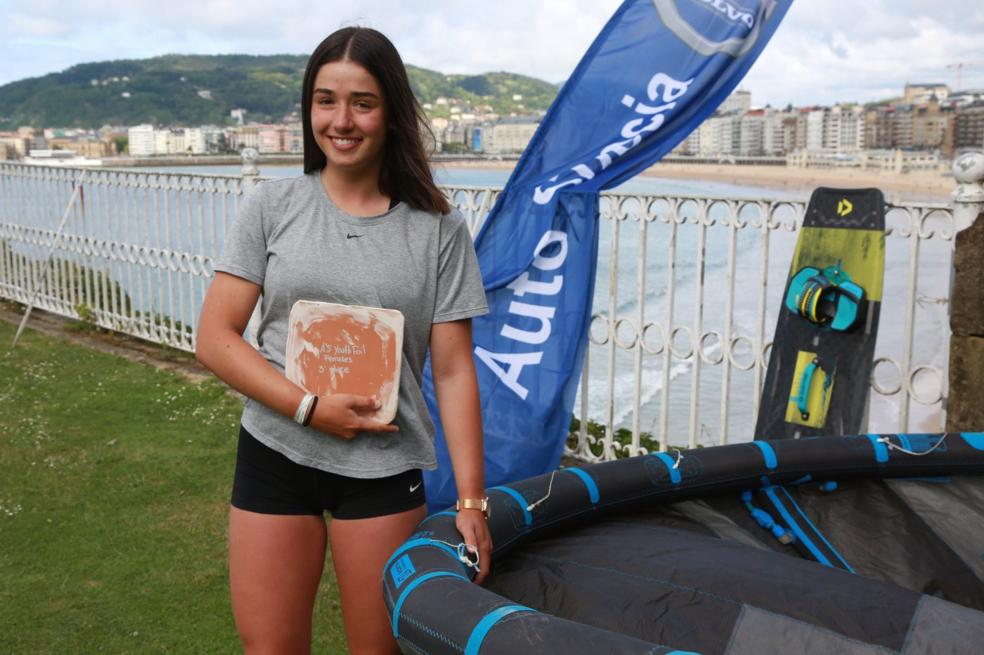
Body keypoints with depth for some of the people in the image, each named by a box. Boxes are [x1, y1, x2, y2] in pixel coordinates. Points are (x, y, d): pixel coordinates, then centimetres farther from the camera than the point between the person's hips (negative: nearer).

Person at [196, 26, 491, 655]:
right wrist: (309, 407, -13)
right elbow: (215, 338, -1)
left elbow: (454, 372, -2)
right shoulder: (272, 207, 1)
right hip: (275, 455, 1)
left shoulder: (438, 229, -2)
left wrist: (471, 501, -6)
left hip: (385, 467, -1)